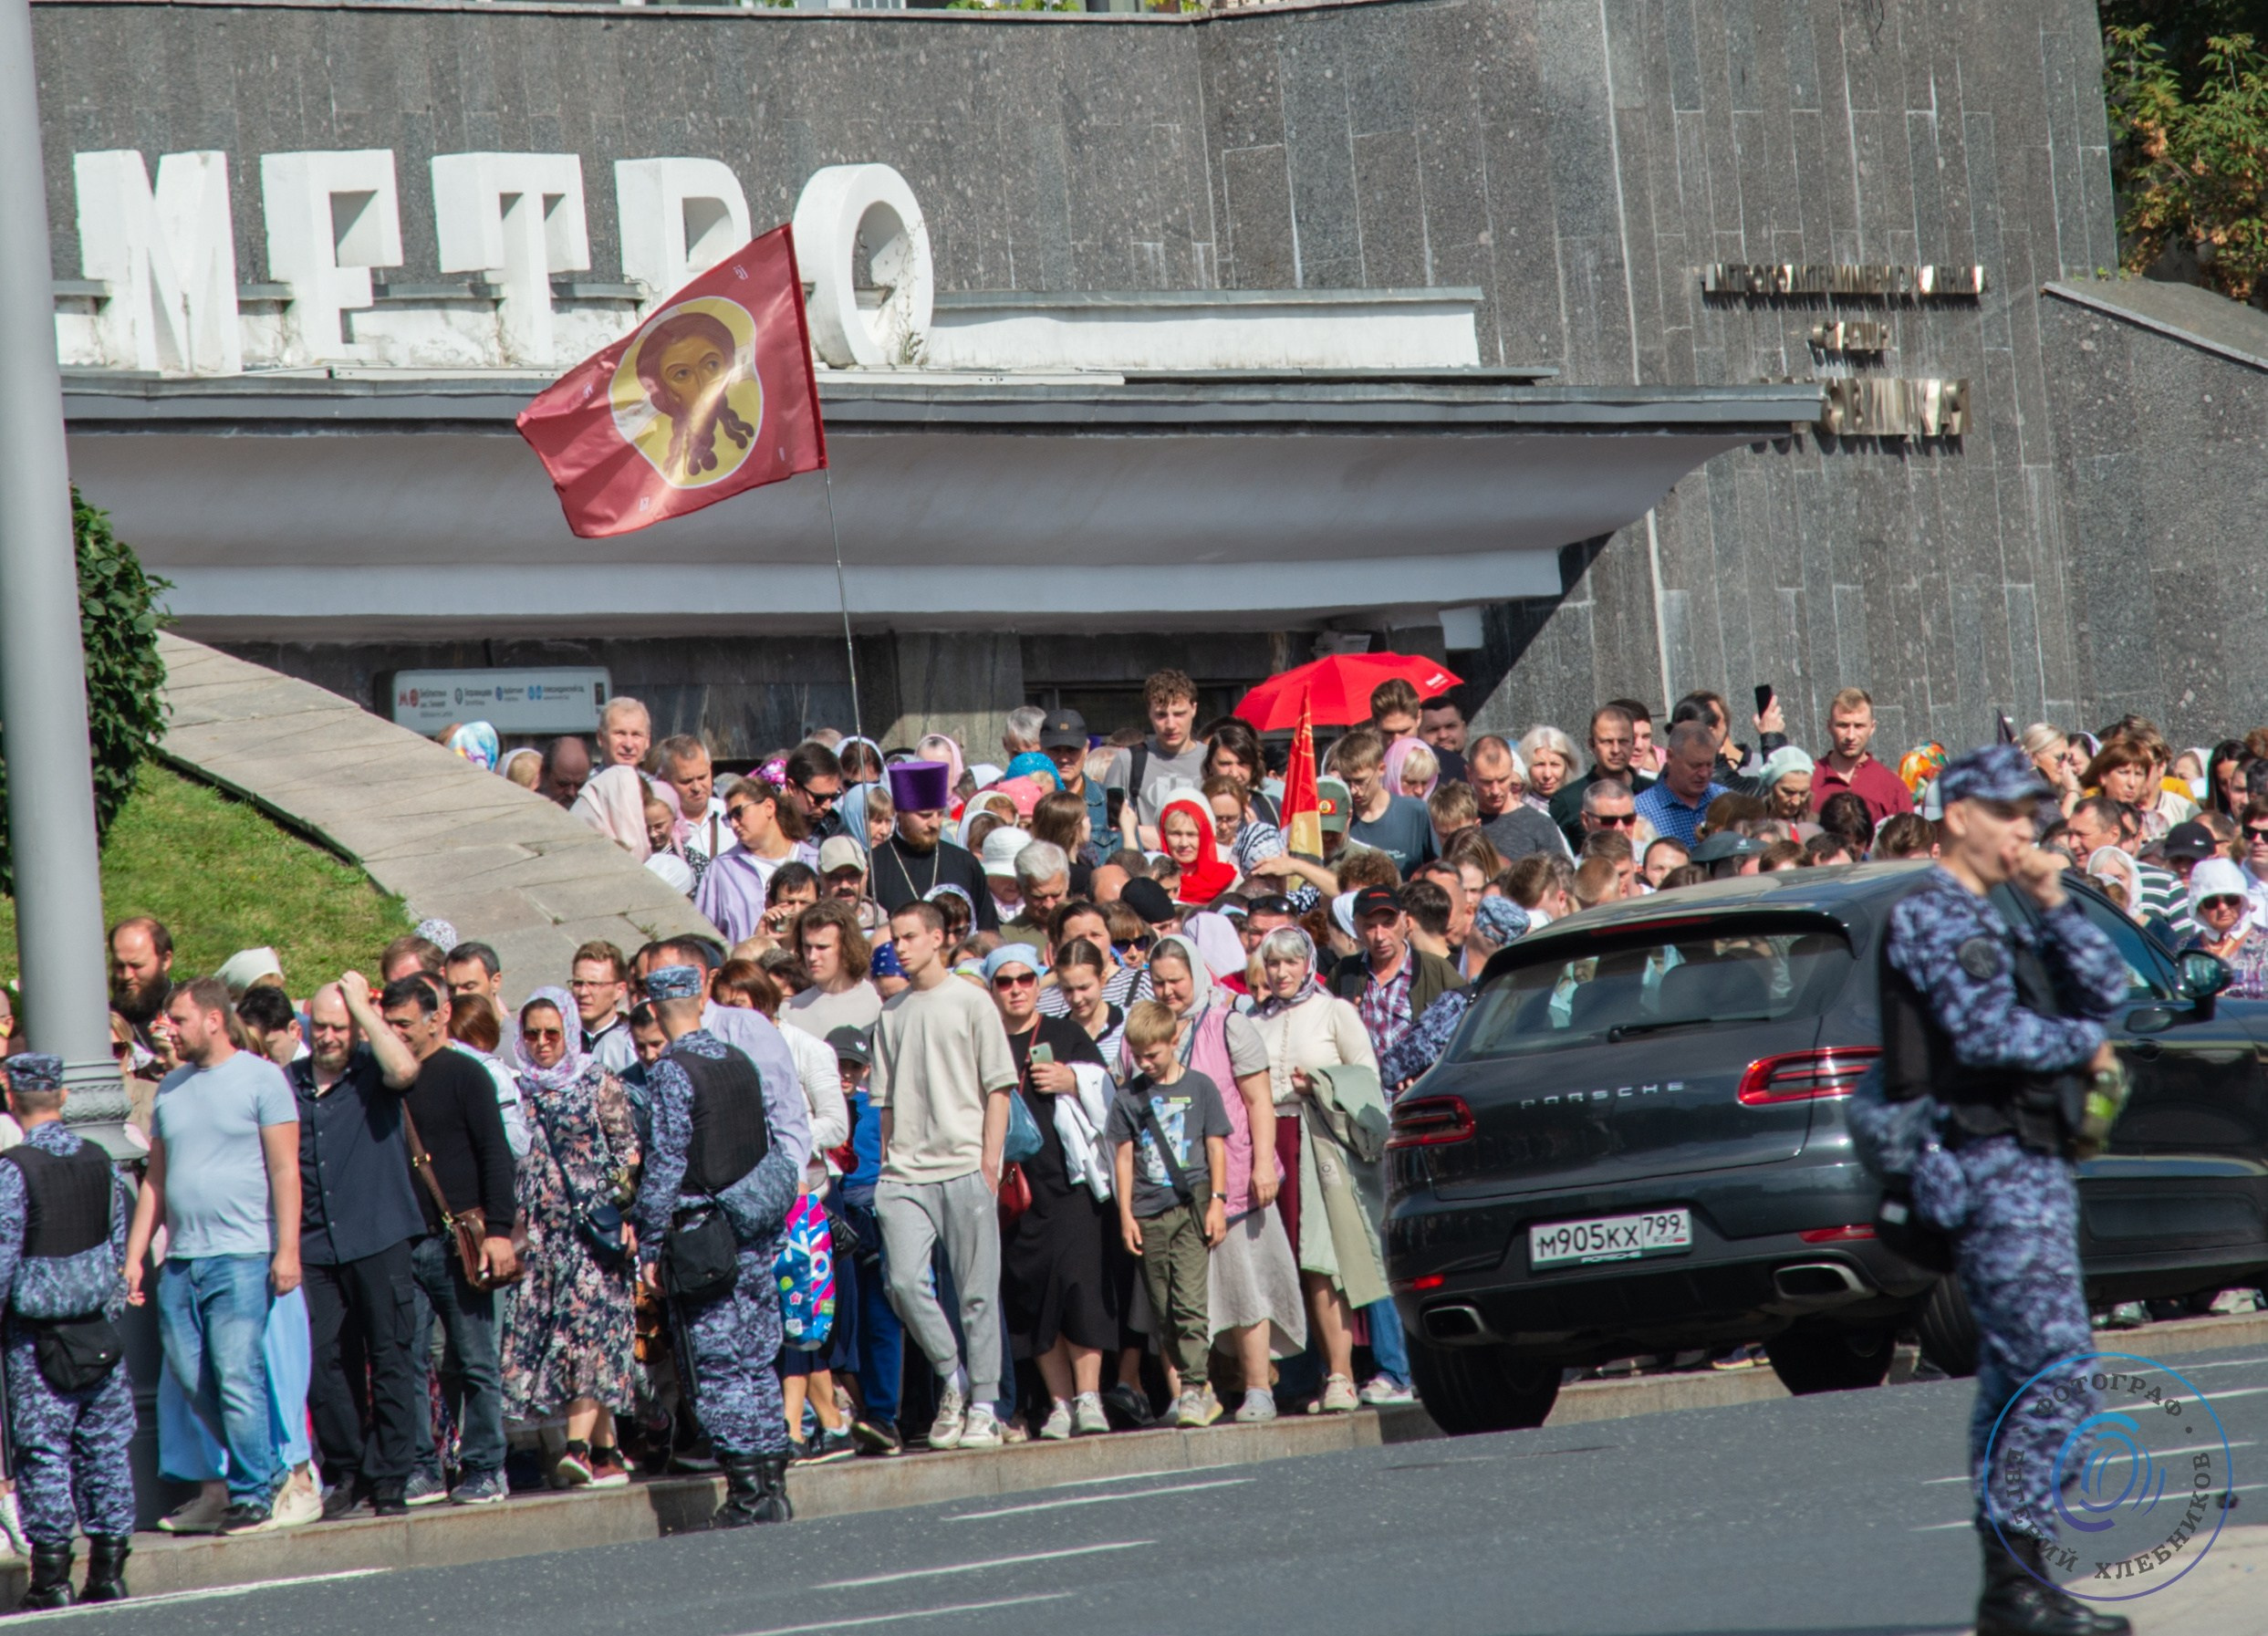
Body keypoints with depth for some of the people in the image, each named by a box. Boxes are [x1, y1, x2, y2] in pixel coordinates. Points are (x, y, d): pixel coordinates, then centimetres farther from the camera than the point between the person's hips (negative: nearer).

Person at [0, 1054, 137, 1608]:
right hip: (100, 1323, 5)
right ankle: (109, 1571, 10)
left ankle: (51, 1578, -1)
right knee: (105, 1443, 9)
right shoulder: (101, 1161, 4)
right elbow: (123, 1240, 12)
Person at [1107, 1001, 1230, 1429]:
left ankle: (1195, 1388, -13)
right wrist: (1126, 1214, 4)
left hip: (1191, 1205, -3)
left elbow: (1216, 1147, 6)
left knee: (1190, 1300, -13)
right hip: (1148, 1212, 3)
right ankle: (1191, 1386, 10)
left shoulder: (1199, 1088, 4)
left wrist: (1217, 1202, -1)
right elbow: (1123, 1156, 9)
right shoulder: (1129, 1097, 9)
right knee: (1163, 1309, 3)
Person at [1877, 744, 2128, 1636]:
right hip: (1991, 1163, -10)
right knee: (2059, 1378, -15)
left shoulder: (1998, 922, 22)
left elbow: (2106, 987, 14)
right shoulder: (1932, 916, -8)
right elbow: (1989, 1030, -21)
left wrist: (2057, 906, 3)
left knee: (2014, 1380, 11)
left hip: (2035, 1158, 10)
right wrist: (2084, 1046, -7)